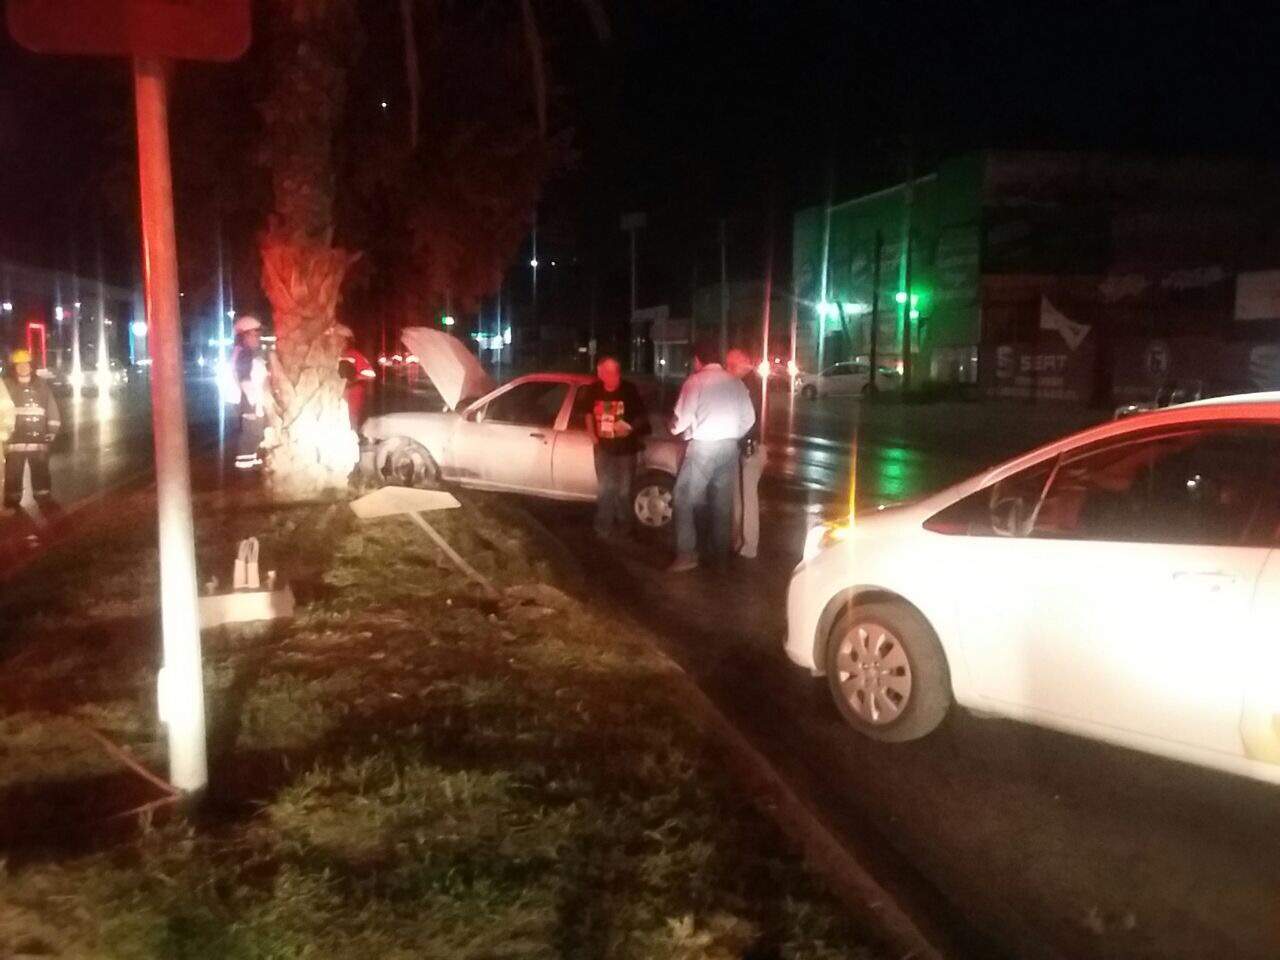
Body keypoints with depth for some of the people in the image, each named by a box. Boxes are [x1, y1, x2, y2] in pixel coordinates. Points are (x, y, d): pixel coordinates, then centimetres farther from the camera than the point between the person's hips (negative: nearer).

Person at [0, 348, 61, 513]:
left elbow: (52, 410, 11)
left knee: (41, 471, 12)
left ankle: (44, 498, 25)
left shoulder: (42, 386, 6)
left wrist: (51, 431, 7)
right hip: (15, 439, -2)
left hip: (38, 439, 2)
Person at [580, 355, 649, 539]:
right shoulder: (593, 391, -8)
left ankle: (623, 526, 26)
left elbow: (643, 417, -9)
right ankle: (604, 527, 20)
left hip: (626, 448, -2)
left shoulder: (629, 390, -17)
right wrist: (592, 435, 2)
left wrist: (630, 427, -26)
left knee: (623, 490, 9)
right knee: (604, 489, 7)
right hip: (603, 448, 2)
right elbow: (589, 413, 12)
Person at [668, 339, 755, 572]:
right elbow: (748, 418, 9)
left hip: (703, 446, -6)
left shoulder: (696, 381, -8)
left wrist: (674, 428, 10)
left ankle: (687, 555, -7)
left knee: (686, 500, -1)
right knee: (723, 502, 12)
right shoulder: (735, 382, 9)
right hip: (729, 447, 6)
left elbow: (683, 418, -11)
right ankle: (722, 554, 17)